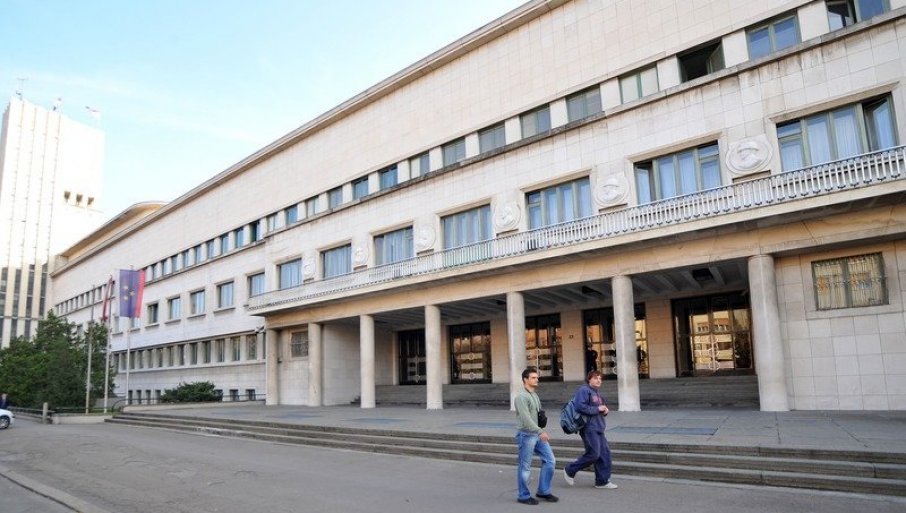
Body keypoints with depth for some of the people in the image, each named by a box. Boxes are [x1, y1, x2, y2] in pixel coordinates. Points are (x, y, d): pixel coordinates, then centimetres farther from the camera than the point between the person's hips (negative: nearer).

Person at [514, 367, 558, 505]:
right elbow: (526, 418, -24)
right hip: (526, 435, -9)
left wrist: (540, 431, 15)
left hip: (537, 434, 9)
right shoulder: (521, 397, -15)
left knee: (550, 460, 8)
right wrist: (540, 432, -29)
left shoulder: (535, 395, 14)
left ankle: (543, 491, 20)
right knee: (525, 467, 1)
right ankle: (523, 496, 15)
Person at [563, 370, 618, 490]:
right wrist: (597, 409, -17)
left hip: (598, 428, 9)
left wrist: (604, 410, 6)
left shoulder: (597, 392, 19)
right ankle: (570, 470, 7)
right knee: (593, 454, -10)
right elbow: (580, 406, -24)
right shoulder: (584, 390, -11)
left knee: (604, 453, 6)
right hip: (589, 428, -9)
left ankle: (602, 481, 16)